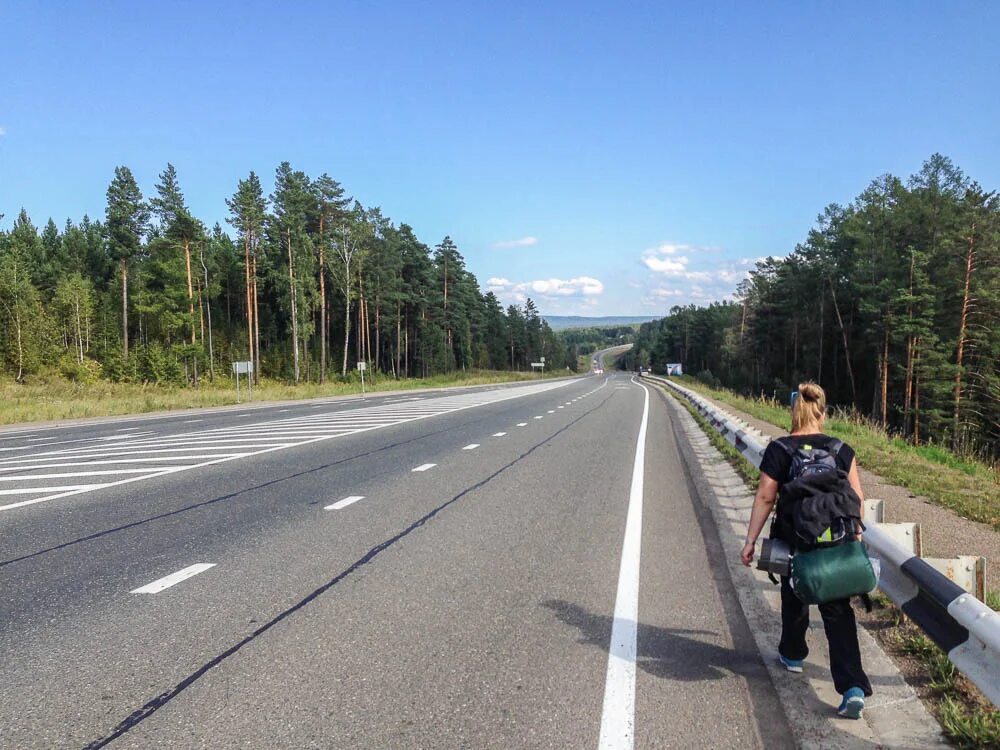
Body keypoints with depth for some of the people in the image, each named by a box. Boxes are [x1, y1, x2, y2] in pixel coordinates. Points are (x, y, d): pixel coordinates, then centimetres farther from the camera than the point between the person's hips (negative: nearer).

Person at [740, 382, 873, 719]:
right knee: (838, 611, 4)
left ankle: (792, 654, 44)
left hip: (795, 543, -1)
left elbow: (765, 498, -9)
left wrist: (751, 540, -4)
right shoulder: (842, 450, -1)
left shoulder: (778, 450, -8)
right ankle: (854, 686, -6)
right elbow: (857, 498, 2)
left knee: (794, 599, 22)